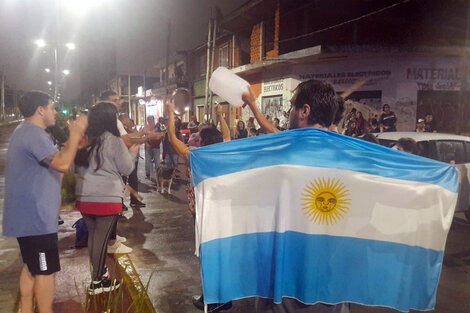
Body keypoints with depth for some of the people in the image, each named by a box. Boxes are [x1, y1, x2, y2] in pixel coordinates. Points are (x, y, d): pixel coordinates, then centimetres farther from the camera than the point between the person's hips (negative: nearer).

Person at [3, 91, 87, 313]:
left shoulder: (25, 132, 16)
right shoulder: (34, 133, -19)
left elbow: (54, 159, 21)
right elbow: (63, 164, -29)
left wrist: (73, 140, 12)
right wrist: (76, 133, -19)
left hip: (28, 214, 11)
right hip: (35, 216, -11)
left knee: (31, 266, 20)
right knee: (46, 270, -2)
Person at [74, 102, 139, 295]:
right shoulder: (113, 140, -11)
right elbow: (126, 169, -5)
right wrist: (132, 153, 12)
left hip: (84, 197, 6)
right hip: (107, 197, -6)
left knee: (93, 236, 18)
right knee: (101, 238, 3)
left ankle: (99, 272, 34)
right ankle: (97, 282, 14)